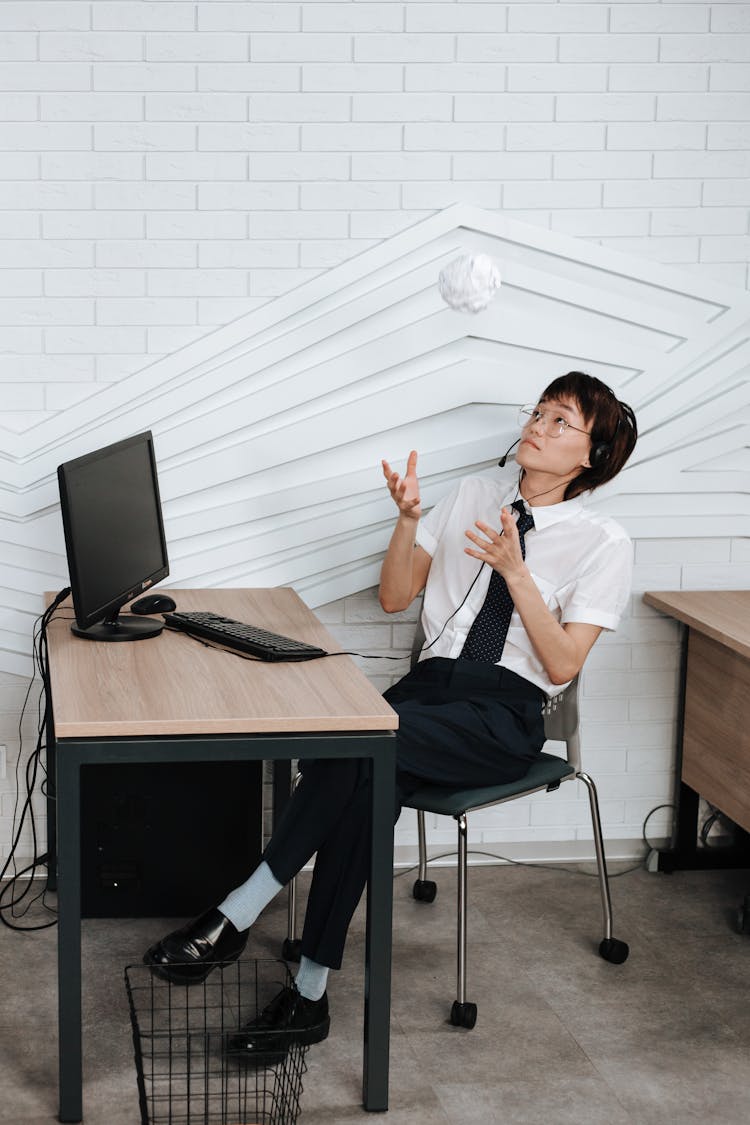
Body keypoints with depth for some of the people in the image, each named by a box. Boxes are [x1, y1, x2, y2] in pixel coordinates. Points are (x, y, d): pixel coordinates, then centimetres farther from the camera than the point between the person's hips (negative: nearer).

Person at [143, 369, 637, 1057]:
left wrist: (514, 569, -15)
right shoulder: (472, 497, 16)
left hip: (503, 720, -4)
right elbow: (394, 597, 15)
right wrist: (408, 517, -1)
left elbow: (561, 665, -5)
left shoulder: (605, 544, 3)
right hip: (427, 689, 4)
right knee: (367, 788, -32)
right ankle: (310, 996, -32)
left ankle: (237, 916, -30)